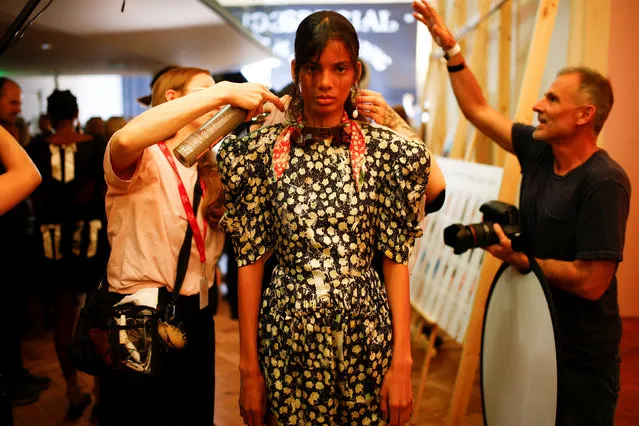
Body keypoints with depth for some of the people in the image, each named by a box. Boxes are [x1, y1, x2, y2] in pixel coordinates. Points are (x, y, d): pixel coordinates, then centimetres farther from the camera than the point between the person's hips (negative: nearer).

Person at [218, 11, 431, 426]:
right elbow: (250, 260, -2)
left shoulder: (385, 150, -3)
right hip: (288, 335, 0)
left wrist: (402, 360, -6)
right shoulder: (262, 150, -3)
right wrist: (249, 367, -2)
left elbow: (397, 259, -2)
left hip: (366, 333, 1)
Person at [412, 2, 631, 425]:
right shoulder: (538, 152, -2)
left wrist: (522, 260, -16)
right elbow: (479, 110, 7)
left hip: (580, 359, -7)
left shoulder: (605, 182, -23)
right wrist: (451, 48, 4)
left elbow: (591, 282, -26)